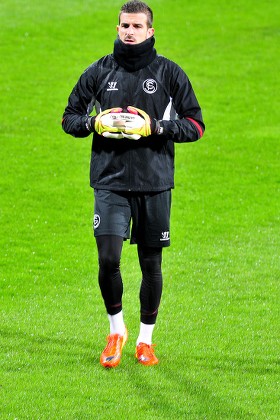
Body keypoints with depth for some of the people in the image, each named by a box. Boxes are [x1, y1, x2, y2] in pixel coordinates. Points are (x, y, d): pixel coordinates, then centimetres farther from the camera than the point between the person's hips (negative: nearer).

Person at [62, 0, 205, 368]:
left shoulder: (169, 72, 2)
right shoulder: (100, 72, 6)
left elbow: (195, 124, 3)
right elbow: (70, 118, 14)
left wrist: (154, 127, -13)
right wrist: (94, 122, -8)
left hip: (155, 183, 0)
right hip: (110, 181, 0)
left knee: (151, 264, 6)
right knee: (108, 258, -12)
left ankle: (146, 339, 23)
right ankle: (116, 329, 11)